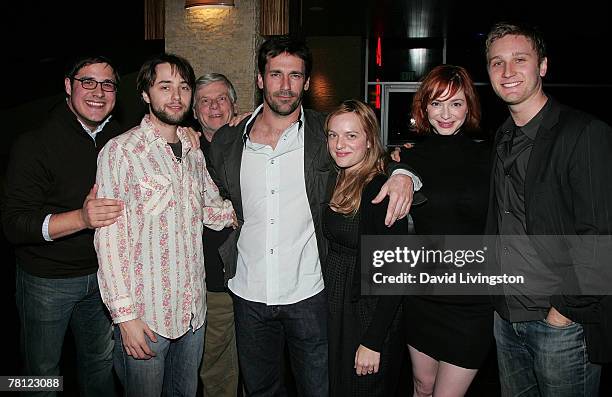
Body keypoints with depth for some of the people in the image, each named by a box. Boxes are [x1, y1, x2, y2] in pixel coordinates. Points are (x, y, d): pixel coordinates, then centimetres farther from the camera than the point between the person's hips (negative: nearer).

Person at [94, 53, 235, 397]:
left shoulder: (194, 151, 8)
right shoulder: (121, 151, -12)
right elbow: (109, 239, -14)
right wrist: (125, 313, -16)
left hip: (194, 305, 6)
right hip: (144, 315, -5)